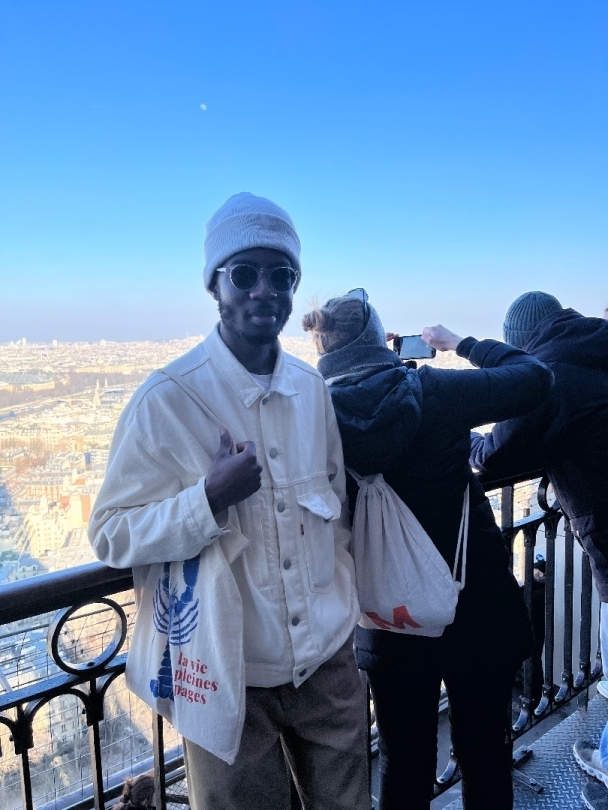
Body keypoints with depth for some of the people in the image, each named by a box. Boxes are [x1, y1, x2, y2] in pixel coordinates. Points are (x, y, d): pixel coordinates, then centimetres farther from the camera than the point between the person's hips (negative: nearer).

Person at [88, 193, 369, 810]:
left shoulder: (312, 389, 0)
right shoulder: (168, 399, -16)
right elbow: (110, 536, -12)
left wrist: (342, 605, 11)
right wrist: (211, 498, -26)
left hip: (328, 662, 5)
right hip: (230, 677, -4)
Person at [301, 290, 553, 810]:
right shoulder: (434, 391, -16)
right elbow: (535, 378, -3)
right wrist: (458, 343, 8)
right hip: (479, 611, -1)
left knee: (404, 766, 21)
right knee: (485, 758, 21)